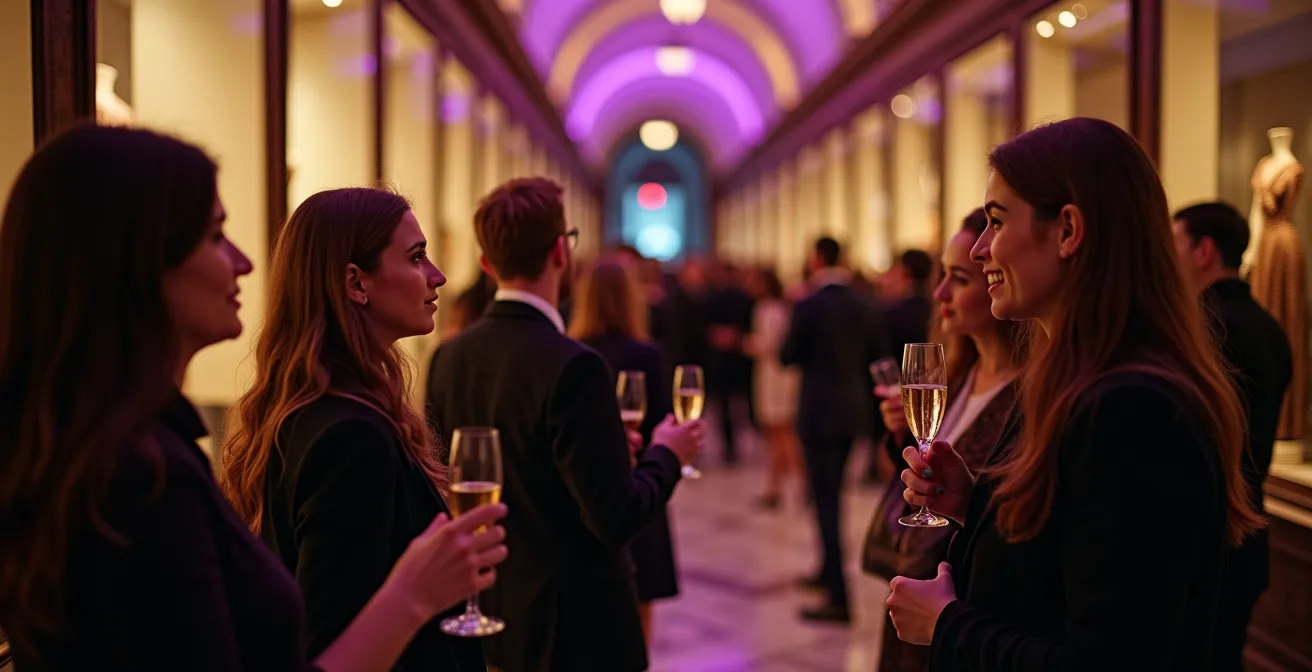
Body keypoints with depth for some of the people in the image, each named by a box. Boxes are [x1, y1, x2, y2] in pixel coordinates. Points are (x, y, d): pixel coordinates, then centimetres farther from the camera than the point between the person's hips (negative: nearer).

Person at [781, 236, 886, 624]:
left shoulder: (808, 307, -14)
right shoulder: (865, 308, 3)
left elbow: (786, 357, -6)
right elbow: (875, 356, 9)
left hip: (819, 413, -6)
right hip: (853, 411, 6)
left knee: (826, 499, -5)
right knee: (832, 494, 22)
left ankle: (839, 597, -8)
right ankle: (829, 572, 37)